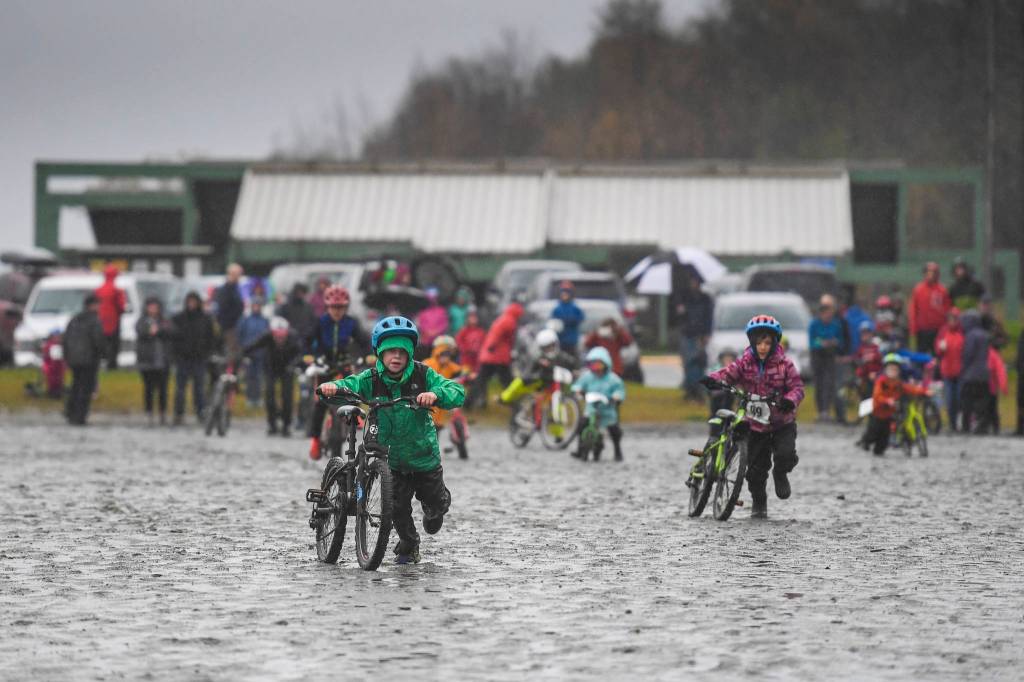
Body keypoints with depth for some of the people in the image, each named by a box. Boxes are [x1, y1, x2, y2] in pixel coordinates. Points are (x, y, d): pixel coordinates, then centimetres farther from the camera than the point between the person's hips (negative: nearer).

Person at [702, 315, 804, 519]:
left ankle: (780, 473, 13)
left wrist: (790, 400, -32)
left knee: (786, 454, -23)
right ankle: (758, 503, 26)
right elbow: (729, 374, -14)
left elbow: (797, 386, -10)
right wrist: (714, 379, -36)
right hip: (755, 423, 2)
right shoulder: (745, 363, -3)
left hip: (782, 422, -2)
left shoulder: (784, 364, -7)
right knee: (756, 468, 5)